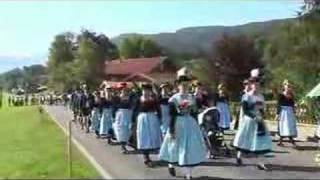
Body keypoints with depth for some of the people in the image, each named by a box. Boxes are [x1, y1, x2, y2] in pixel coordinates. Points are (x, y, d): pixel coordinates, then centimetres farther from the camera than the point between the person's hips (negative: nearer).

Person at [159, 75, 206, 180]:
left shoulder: (191, 98, 6)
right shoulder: (173, 99, -6)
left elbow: (194, 114, 10)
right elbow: (172, 116, -8)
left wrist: (196, 127, 10)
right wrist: (171, 130, -12)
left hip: (190, 124, 4)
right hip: (178, 124, -3)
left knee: (190, 147, 3)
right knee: (176, 146, 10)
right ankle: (171, 165, 40)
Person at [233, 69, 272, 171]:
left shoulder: (261, 96, 8)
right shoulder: (246, 96, -10)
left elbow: (262, 109, 14)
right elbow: (245, 110, -15)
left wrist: (261, 116, -3)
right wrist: (254, 116, -21)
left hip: (259, 121, 5)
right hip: (249, 121, -5)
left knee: (261, 141, -2)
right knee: (245, 140, 7)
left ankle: (260, 163, 0)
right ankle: (239, 156, 30)